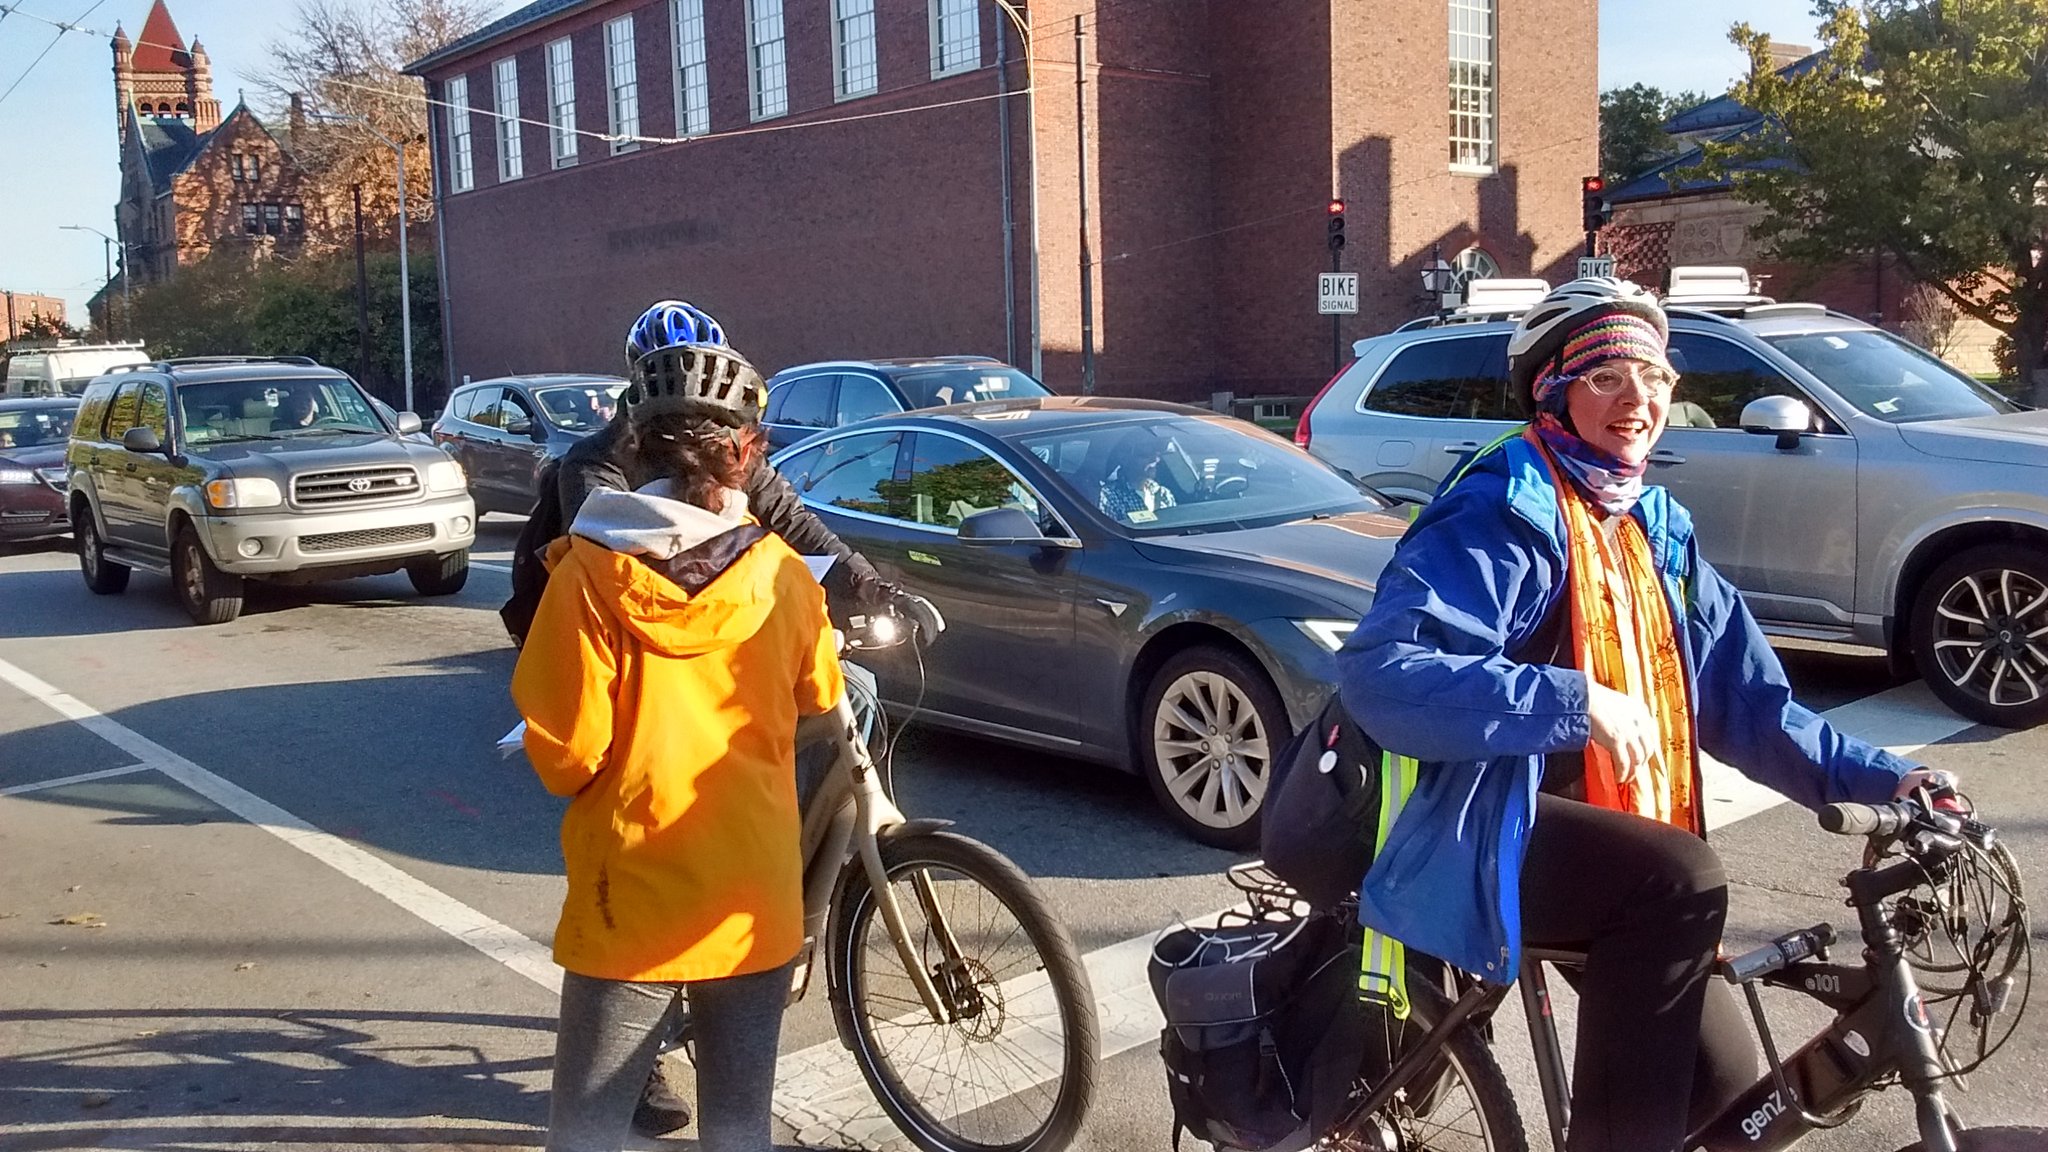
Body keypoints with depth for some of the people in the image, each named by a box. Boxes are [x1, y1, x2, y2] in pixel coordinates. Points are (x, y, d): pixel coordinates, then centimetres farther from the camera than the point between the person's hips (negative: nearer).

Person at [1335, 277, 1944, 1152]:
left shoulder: (1658, 531, 13)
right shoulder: (1505, 512, -12)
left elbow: (1742, 702, 13)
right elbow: (1382, 672, -25)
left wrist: (1875, 778, 0)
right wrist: (1575, 705, -28)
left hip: (1627, 865, 8)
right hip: (1488, 842, -7)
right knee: (1684, 881, -31)